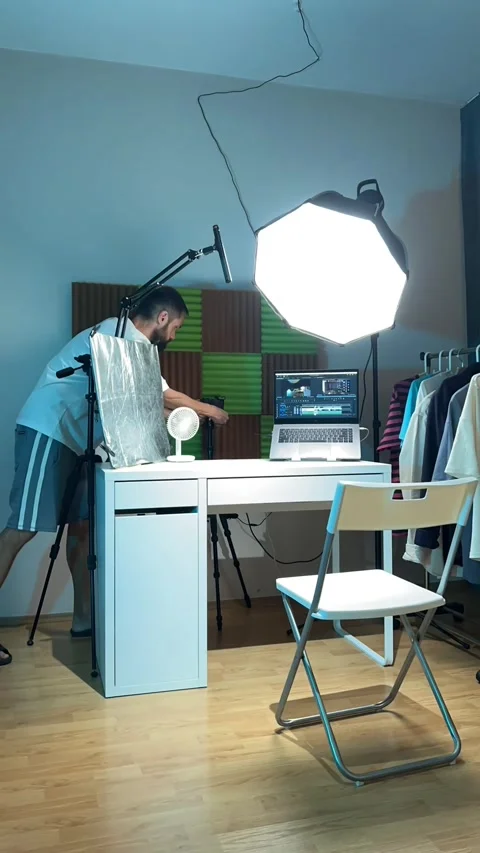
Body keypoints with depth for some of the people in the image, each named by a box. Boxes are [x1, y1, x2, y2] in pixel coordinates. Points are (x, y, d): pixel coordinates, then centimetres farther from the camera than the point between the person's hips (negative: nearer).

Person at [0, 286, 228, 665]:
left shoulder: (127, 340, 20)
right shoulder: (124, 336, -10)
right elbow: (164, 396, -6)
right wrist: (209, 410, 8)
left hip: (69, 438, 10)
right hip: (47, 432, -10)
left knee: (82, 524, 8)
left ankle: (84, 618, 15)